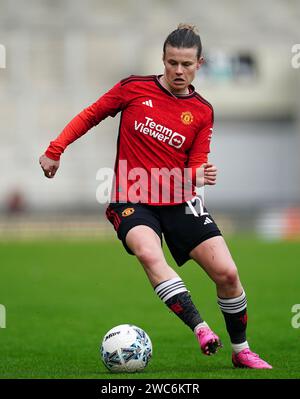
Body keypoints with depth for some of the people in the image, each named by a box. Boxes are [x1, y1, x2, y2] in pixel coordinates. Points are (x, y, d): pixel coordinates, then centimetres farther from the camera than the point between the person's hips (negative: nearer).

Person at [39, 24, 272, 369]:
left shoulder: (202, 112, 5)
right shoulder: (134, 88, -1)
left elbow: (194, 166, 5)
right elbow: (89, 116, 9)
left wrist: (200, 175, -19)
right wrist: (54, 150, 4)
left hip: (180, 202, 3)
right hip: (132, 201, -2)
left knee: (227, 272, -10)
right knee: (149, 254, -36)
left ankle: (241, 350, 10)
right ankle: (200, 328, -39)